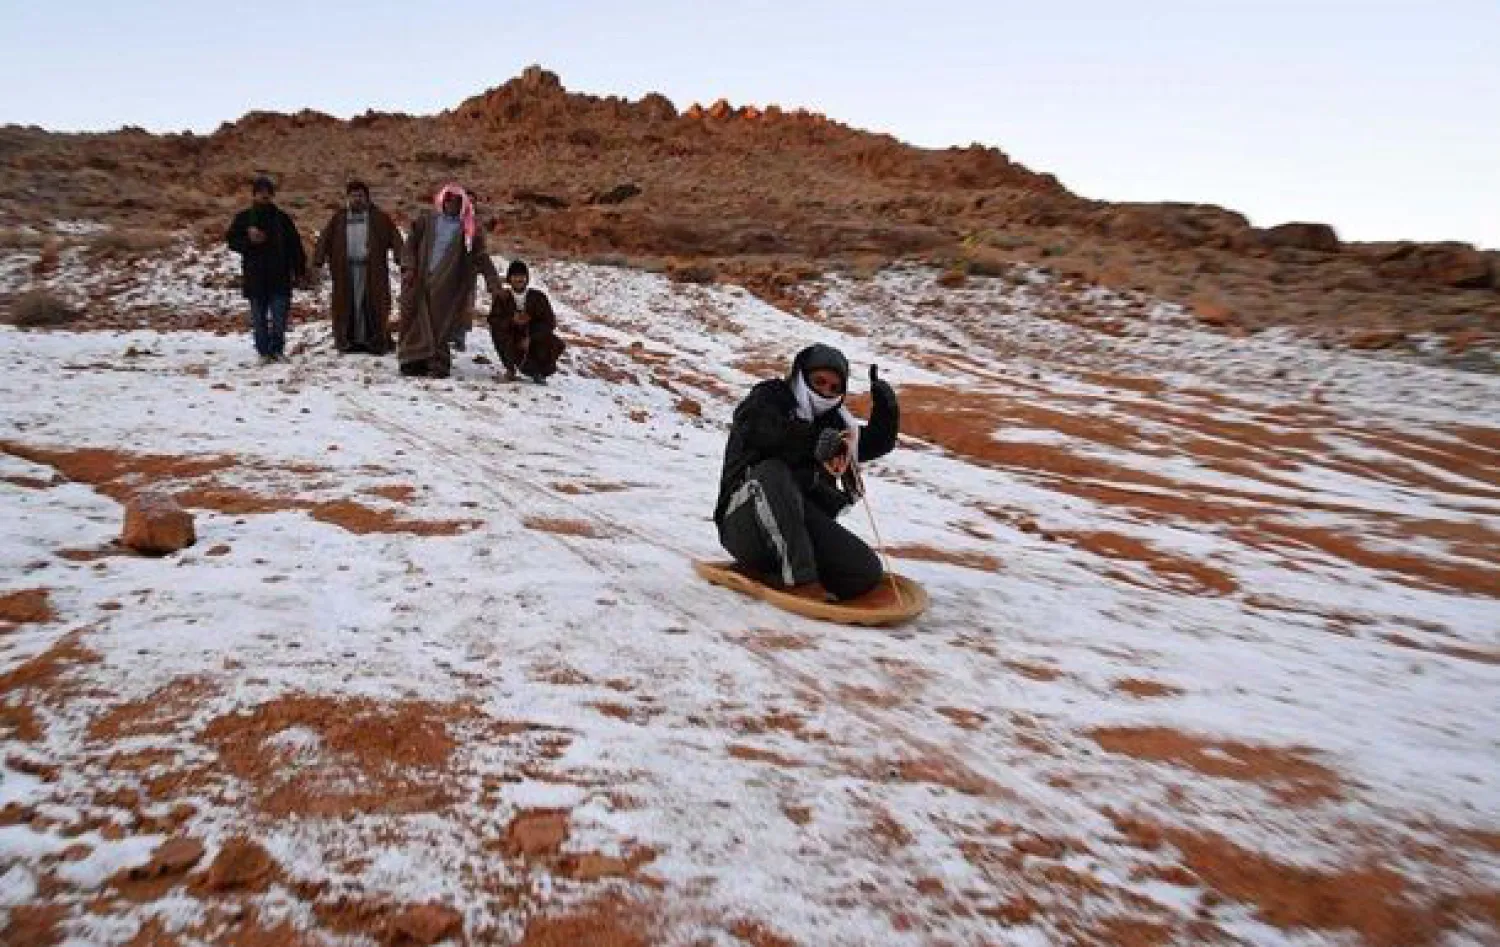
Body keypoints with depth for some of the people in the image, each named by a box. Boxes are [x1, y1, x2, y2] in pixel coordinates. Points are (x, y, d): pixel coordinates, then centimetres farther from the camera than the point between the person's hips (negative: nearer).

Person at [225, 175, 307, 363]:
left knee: (279, 316, -4)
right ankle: (264, 351, 10)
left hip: (279, 277, 0)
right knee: (259, 318, 4)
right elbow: (231, 240, 6)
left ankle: (277, 349, 6)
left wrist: (300, 270, 2)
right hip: (255, 277, 1)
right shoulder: (244, 218, 6)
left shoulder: (281, 217, 7)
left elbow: (295, 245, 7)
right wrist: (249, 240, -14)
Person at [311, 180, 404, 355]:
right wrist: (318, 261, -7)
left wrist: (401, 258, -16)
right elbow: (324, 240, 6)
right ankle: (347, 340, 7)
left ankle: (376, 341, 0)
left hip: (372, 270, -2)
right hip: (345, 270, 2)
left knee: (373, 304, -4)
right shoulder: (338, 219, 13)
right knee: (347, 304, 2)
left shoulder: (379, 217, 7)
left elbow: (394, 237, -2)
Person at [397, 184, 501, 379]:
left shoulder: (468, 230, 5)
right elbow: (411, 244, 10)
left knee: (441, 325, -4)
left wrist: (493, 282, -7)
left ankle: (438, 364, 2)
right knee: (415, 322, 2)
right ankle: (414, 362, 9)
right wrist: (408, 266, -4)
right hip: (419, 282, 2)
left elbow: (481, 257, 2)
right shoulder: (426, 220, 10)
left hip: (447, 286, -2)